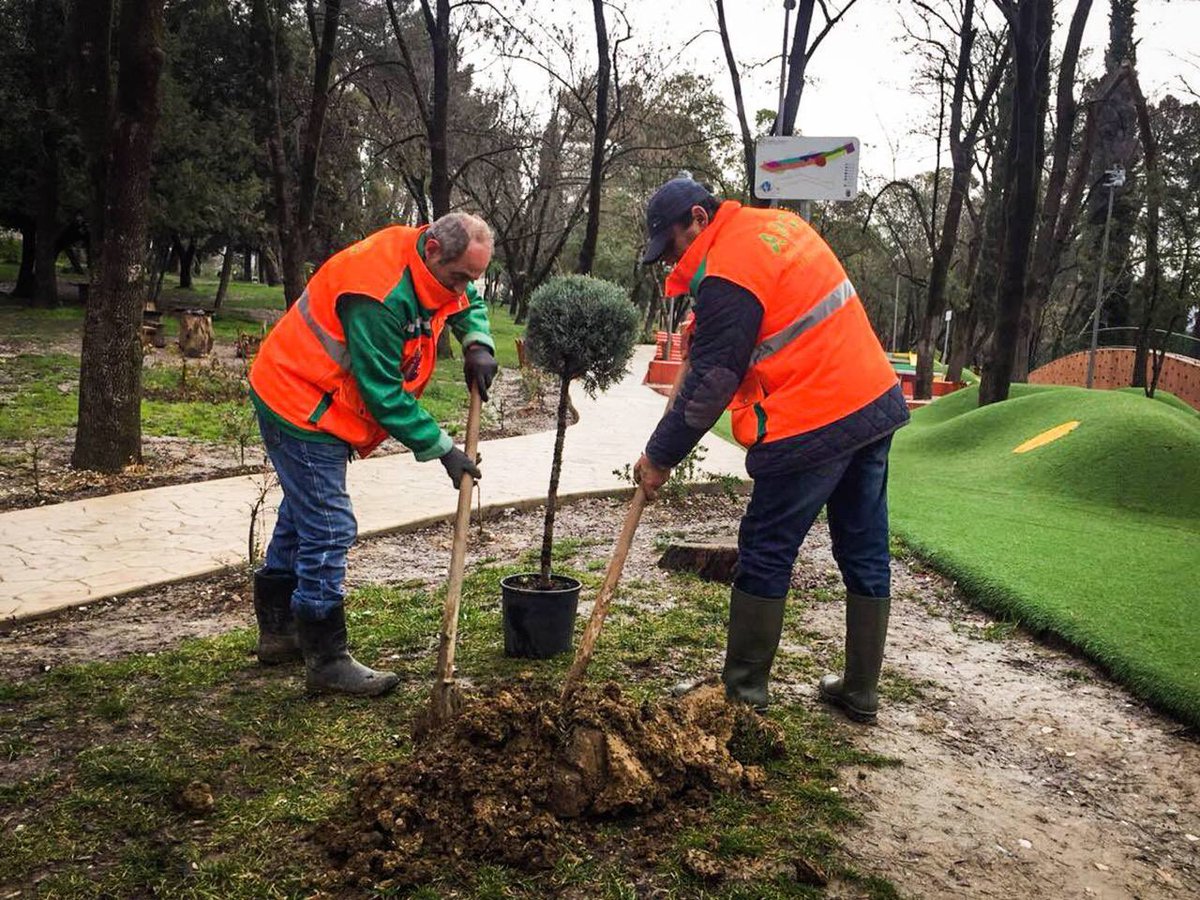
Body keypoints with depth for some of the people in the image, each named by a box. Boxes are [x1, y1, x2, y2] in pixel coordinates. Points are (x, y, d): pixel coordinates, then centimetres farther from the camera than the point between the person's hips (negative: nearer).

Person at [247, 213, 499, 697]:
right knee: (329, 530, -10)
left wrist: (478, 345, -3)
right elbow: (384, 393, -28)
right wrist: (442, 449, -22)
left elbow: (468, 303, 18)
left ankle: (277, 632, 35)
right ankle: (326, 661, -1)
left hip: (301, 401, 11)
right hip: (302, 408, -11)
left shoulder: (430, 264, -3)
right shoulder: (380, 294, -31)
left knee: (303, 516, 19)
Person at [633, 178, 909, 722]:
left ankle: (744, 689, 15)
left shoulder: (727, 277, -15)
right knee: (866, 555, 13)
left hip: (812, 428, -9)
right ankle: (860, 691, 26)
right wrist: (704, 326, 15)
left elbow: (708, 384, -14)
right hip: (875, 402, 9)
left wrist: (659, 457, -5)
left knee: (764, 556, 4)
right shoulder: (780, 224, 13)